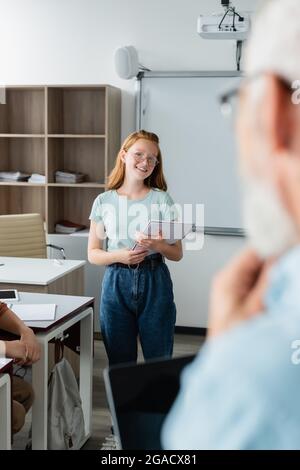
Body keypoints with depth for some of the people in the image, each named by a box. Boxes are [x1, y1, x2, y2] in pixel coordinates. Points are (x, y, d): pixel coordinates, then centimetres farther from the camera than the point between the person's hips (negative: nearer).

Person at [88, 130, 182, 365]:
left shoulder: (162, 200, -1)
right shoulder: (104, 202, 2)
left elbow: (177, 254, 2)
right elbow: (93, 254, 5)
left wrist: (158, 245, -19)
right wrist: (118, 256, -15)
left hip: (154, 282, -1)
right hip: (117, 282, 1)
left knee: (159, 360, 6)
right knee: (120, 363, 11)